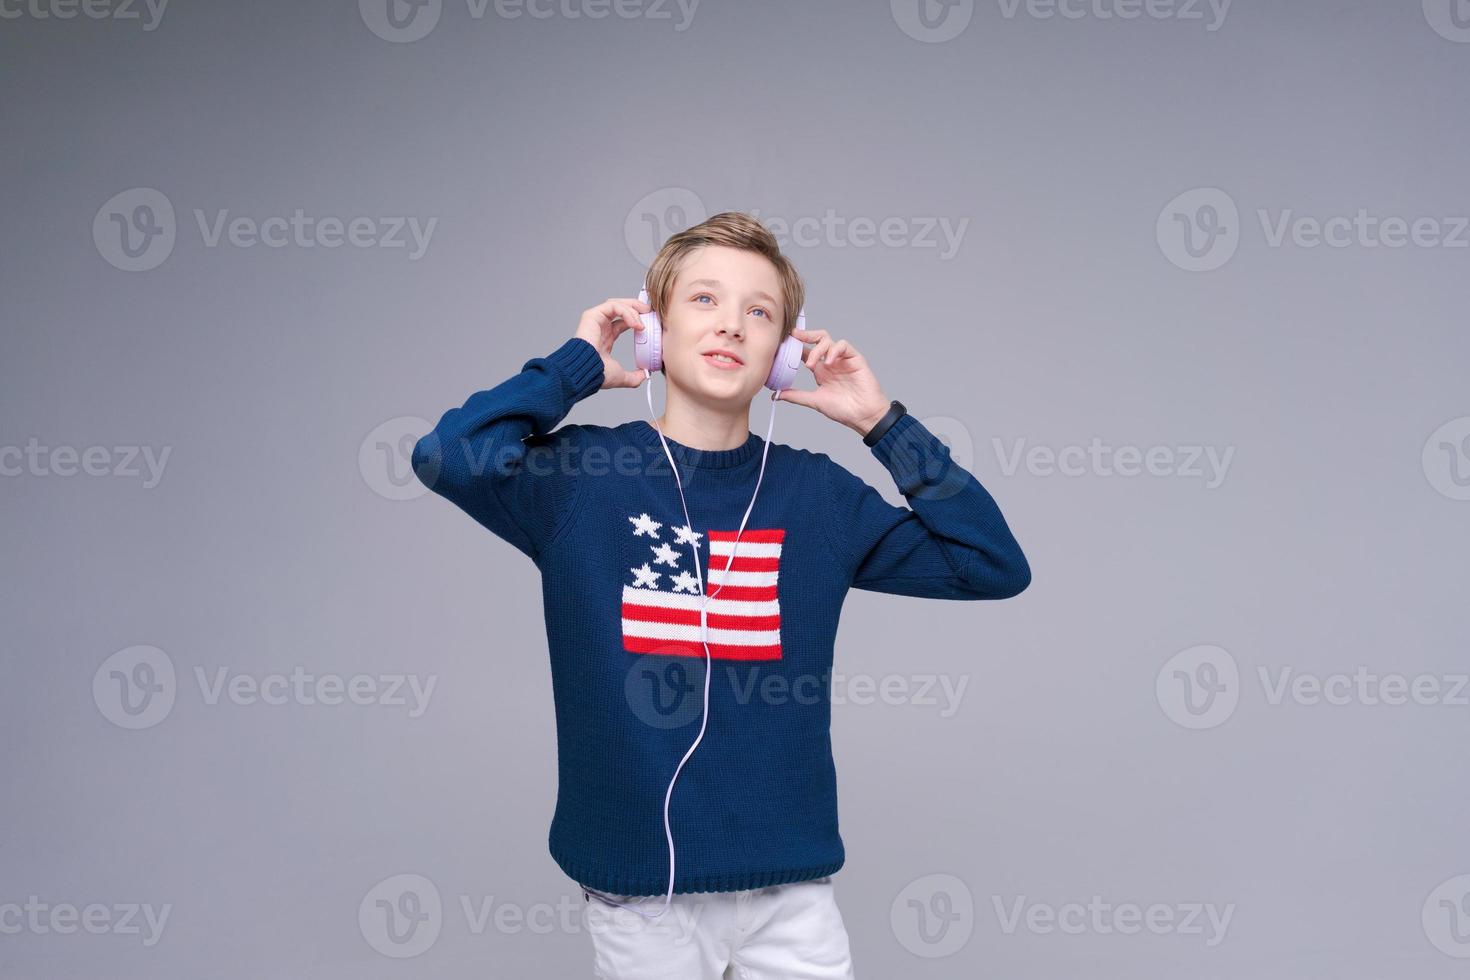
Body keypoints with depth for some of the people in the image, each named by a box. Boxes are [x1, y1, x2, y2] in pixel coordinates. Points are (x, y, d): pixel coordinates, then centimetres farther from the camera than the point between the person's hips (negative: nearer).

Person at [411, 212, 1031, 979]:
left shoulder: (817, 494, 0)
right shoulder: (581, 475, -5)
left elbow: (995, 566, 0)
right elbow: (445, 455, -24)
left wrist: (883, 426, -5)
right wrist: (579, 366, -11)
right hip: (636, 892, -1)